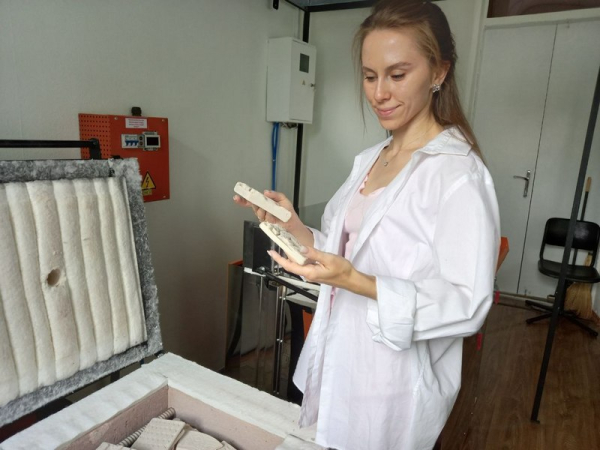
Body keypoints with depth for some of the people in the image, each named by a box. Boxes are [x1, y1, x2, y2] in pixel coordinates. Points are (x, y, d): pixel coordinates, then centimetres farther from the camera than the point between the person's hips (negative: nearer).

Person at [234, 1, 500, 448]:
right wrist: (294, 227, -8)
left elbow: (468, 305, -20)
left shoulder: (458, 173, -19)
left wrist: (356, 282, -30)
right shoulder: (368, 160, 3)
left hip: (394, 386, -7)